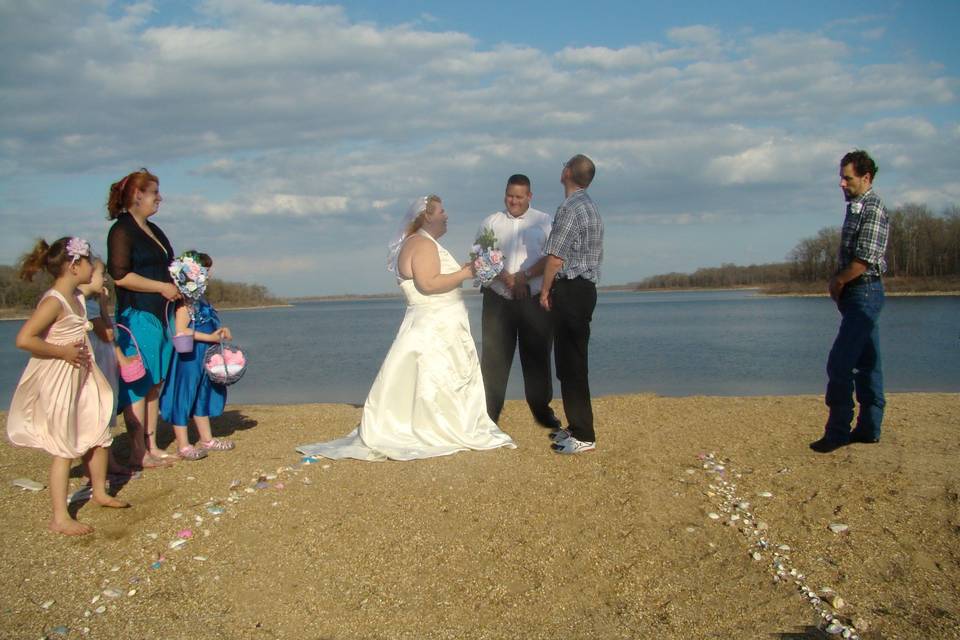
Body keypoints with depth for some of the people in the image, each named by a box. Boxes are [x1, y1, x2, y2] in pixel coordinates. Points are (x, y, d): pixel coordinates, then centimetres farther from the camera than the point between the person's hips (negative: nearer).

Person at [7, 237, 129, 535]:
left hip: (81, 376, 9)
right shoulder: (53, 301, -20)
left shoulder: (78, 297, 8)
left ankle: (100, 492, 38)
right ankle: (60, 518, 3)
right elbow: (24, 339, -29)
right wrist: (63, 351, -22)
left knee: (99, 436, 17)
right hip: (58, 380, -9)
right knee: (65, 449, -5)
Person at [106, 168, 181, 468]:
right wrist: (163, 287, -15)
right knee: (138, 385, -7)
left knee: (154, 383, 10)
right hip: (136, 316, -9)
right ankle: (138, 453, -3)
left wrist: (178, 285, 11)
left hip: (159, 316, 9)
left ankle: (152, 446, 16)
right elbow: (120, 275, -17)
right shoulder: (122, 230, -8)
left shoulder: (153, 230, 20)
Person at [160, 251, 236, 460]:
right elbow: (181, 331, -24)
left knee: (203, 396, 17)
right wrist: (210, 337, -20)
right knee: (184, 397, -2)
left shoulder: (199, 299, 12)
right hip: (189, 356, -10)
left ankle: (206, 439, 29)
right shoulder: (185, 301, -16)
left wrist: (220, 331, 6)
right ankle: (183, 446, 5)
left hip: (203, 357, 10)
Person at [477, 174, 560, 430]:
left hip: (535, 300, 0)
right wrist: (505, 278, -14)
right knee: (494, 358, 0)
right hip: (498, 300, 1)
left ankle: (542, 411, 18)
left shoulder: (544, 222, 7)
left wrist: (525, 276, -16)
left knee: (537, 357, 6)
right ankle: (489, 414, 6)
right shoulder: (491, 222, 11)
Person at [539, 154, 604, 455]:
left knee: (572, 364, -7)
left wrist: (545, 291, -6)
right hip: (586, 288, 10)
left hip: (570, 291, -10)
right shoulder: (591, 208, 17)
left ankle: (583, 436, -4)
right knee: (571, 361, 15)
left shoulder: (569, 208, -14)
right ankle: (577, 427, 22)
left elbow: (556, 258, -18)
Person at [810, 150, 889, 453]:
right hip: (857, 295, 10)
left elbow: (865, 260, -21)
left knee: (839, 363, -11)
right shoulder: (855, 206, 16)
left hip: (864, 293, -10)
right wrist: (838, 283, 5)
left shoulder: (873, 209, -14)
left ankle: (838, 431, -7)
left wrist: (838, 281, -7)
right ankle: (870, 428, 18)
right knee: (866, 363, 12)